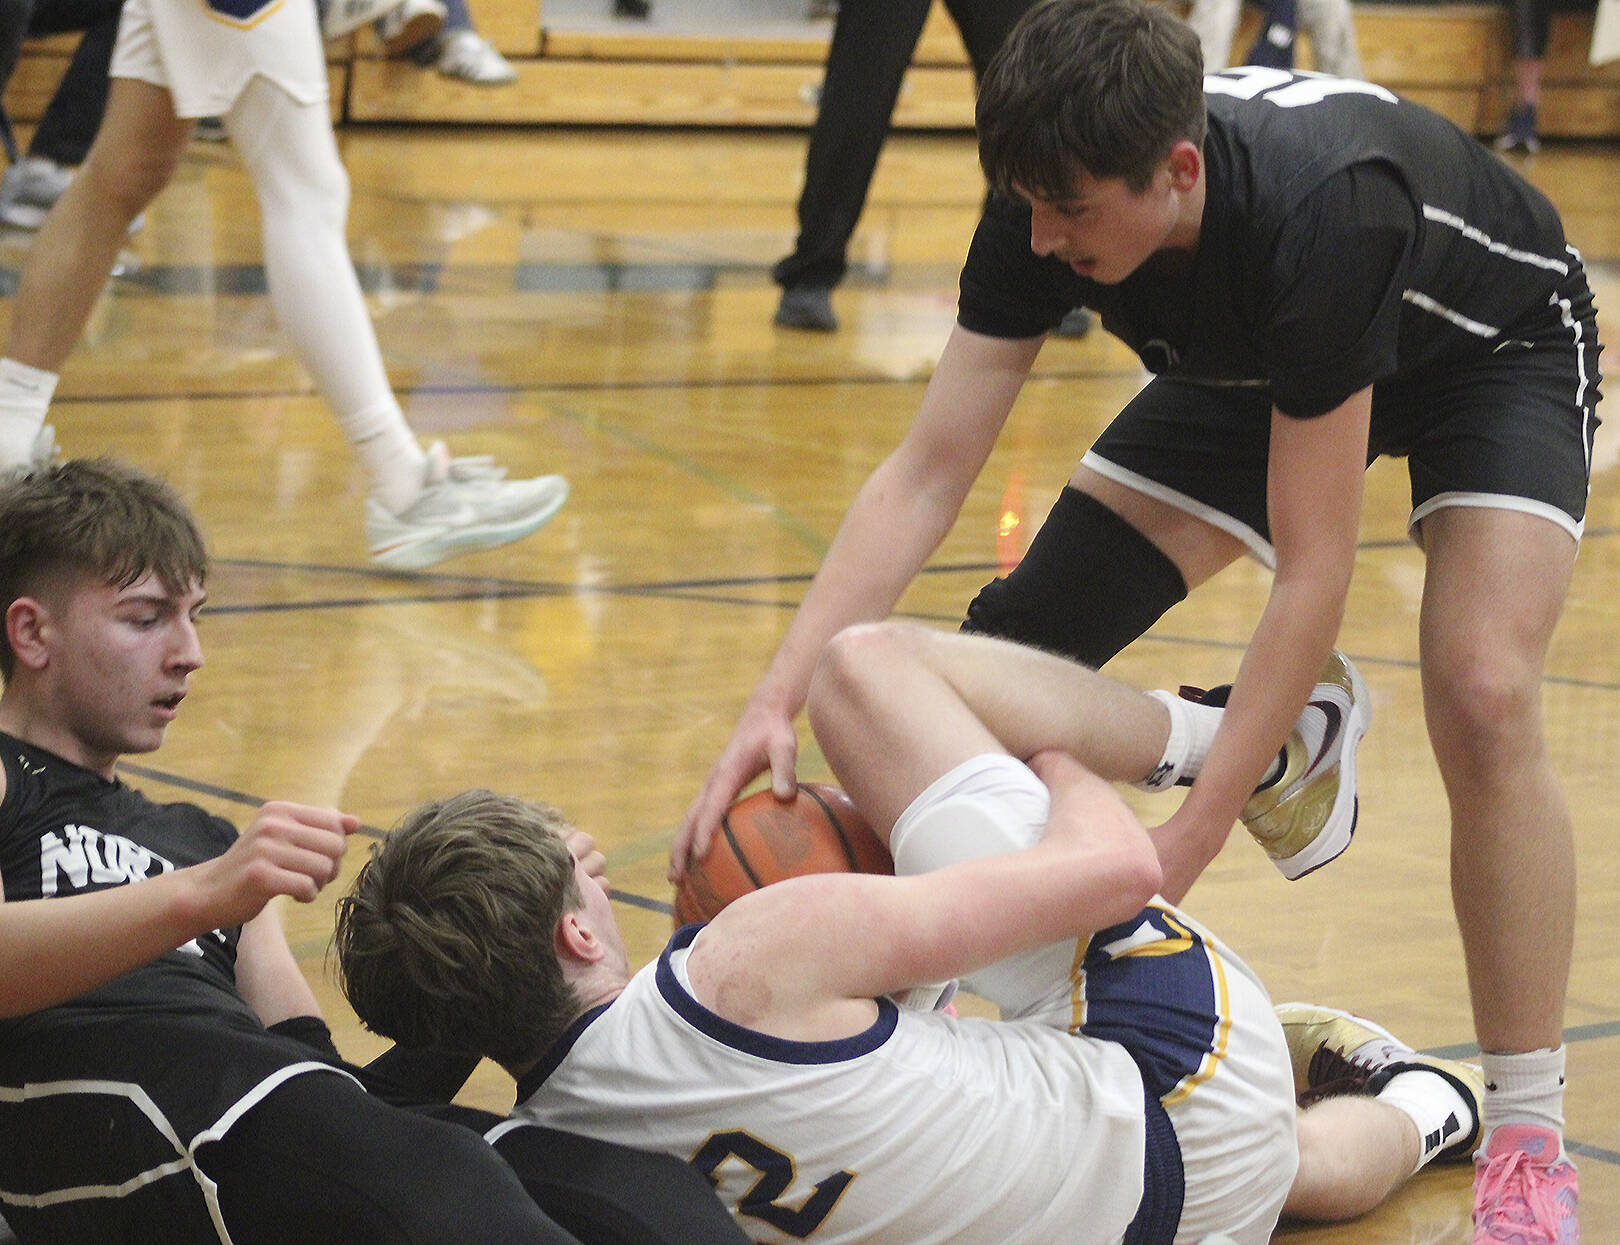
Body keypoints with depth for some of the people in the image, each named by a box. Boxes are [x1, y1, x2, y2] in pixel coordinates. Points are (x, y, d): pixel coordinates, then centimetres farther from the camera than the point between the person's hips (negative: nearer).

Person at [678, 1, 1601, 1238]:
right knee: (1026, 640, -6)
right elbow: (927, 472, -24)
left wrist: (1191, 836, -41)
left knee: (1482, 697, -28)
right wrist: (776, 702, -35)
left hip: (1498, 352, -6)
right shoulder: (1049, 204, -27)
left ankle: (1529, 1145, -17)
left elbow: (1311, 574, -40)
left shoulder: (1318, 215, -44)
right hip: (1256, 366, 6)